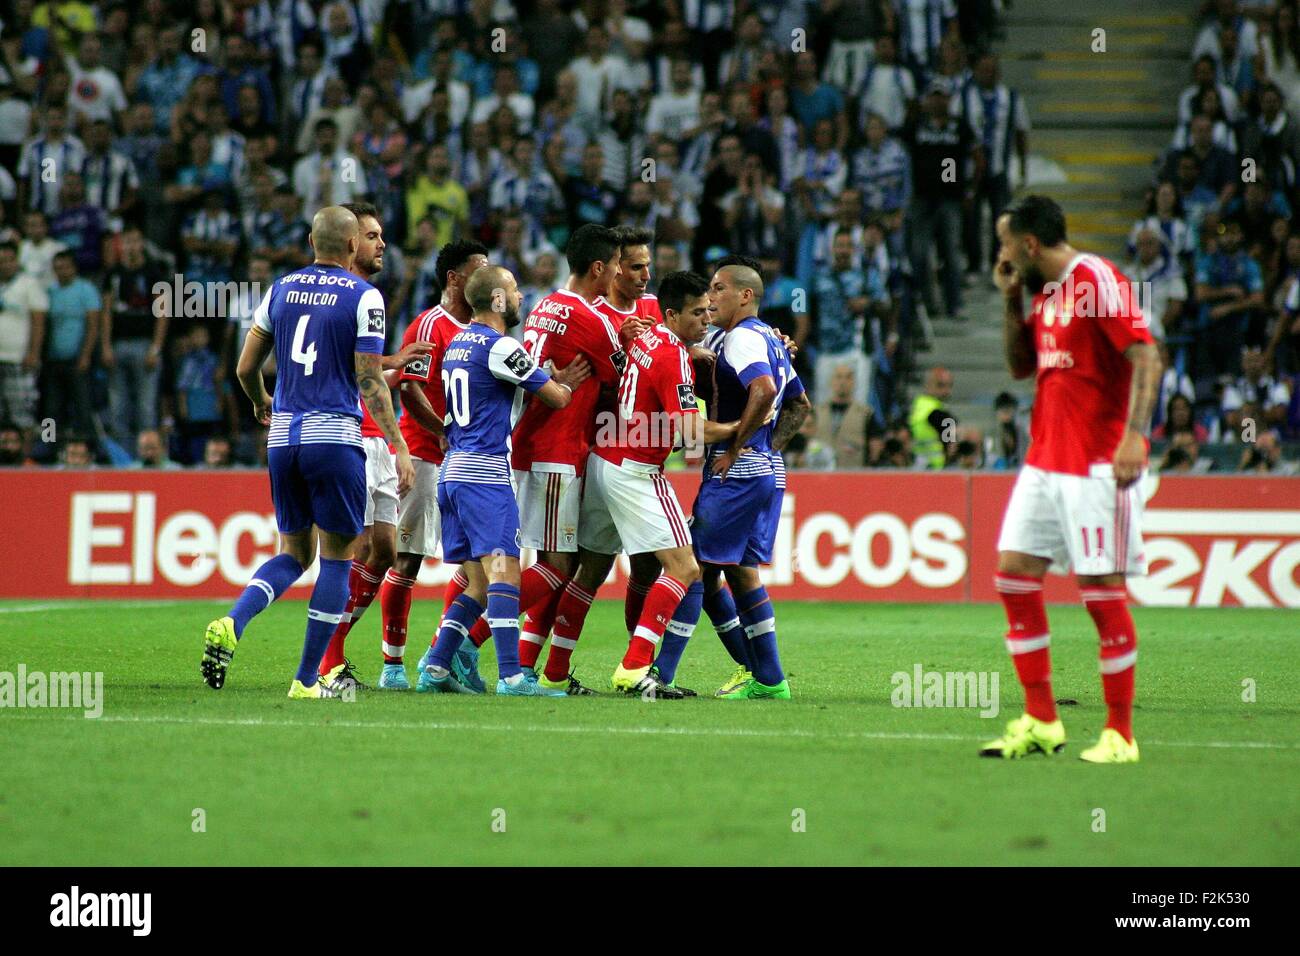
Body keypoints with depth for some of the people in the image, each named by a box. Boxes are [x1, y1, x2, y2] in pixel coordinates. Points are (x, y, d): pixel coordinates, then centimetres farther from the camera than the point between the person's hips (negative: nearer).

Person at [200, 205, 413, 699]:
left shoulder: (281, 289, 9)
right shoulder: (363, 297, -5)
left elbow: (246, 368, 13)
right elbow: (370, 382, -9)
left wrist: (261, 403, 33)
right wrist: (399, 445, -4)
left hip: (283, 437, 5)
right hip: (335, 437, -5)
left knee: (294, 554, 16)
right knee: (336, 558, 5)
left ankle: (230, 624, -11)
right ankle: (307, 680, 2)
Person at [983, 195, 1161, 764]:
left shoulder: (1097, 280, -12)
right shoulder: (1043, 292, 14)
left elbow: (1146, 356, -18)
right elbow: (1021, 366, 23)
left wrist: (1134, 434, -27)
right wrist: (1010, 299, 10)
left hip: (1096, 464, -9)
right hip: (1045, 458, 9)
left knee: (1101, 589, -6)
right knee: (1014, 574, 5)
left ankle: (1119, 734, 1)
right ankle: (1040, 723, 11)